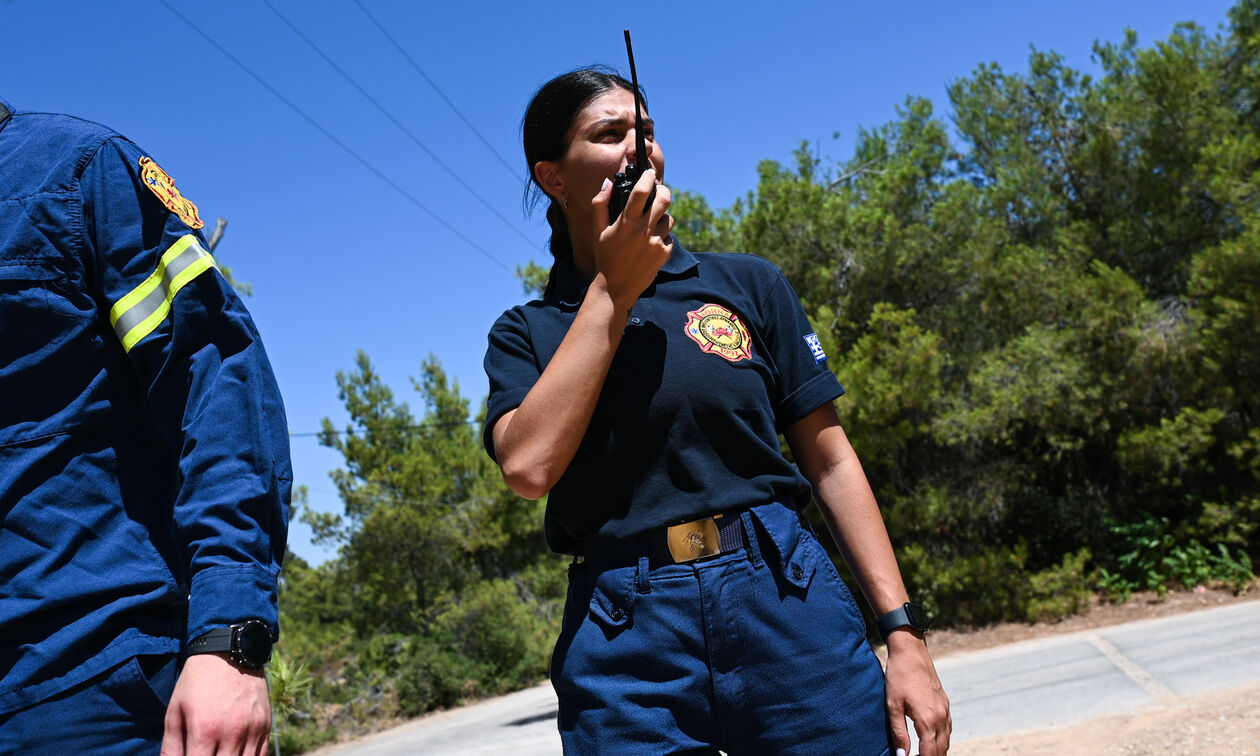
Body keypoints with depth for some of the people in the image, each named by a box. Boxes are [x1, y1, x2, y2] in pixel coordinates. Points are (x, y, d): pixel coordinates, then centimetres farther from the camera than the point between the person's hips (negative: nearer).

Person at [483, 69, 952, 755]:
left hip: (787, 602, 1)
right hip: (624, 644, 0)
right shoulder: (524, 335, 8)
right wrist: (612, 289, -7)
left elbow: (829, 461, 6)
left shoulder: (747, 284, 9)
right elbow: (529, 465, -12)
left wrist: (904, 634, -1)